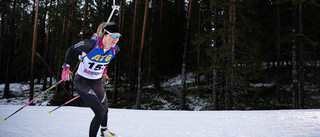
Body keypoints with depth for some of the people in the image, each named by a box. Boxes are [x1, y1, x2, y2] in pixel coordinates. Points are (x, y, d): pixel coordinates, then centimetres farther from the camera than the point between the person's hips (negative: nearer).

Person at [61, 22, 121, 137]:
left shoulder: (115, 49, -10)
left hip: (97, 82, 6)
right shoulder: (91, 44, -27)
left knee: (105, 110, 21)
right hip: (82, 81, -6)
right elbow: (71, 49, -11)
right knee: (100, 112, -17)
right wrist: (66, 68, -12)